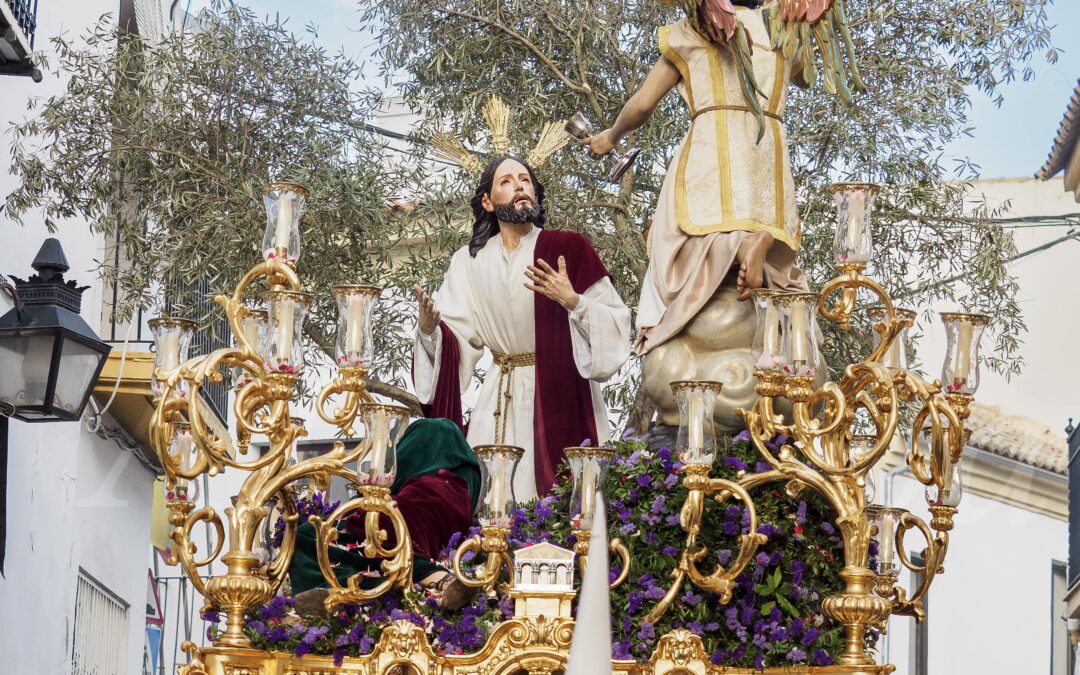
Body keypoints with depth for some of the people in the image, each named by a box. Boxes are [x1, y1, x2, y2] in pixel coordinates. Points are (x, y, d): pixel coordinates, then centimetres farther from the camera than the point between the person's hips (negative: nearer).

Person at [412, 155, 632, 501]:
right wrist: (429, 327, -16)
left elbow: (615, 322, -6)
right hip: (499, 405, 3)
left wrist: (573, 302, -23)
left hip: (560, 398, -2)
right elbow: (458, 337, 4)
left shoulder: (569, 248, -1)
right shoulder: (470, 262, 8)